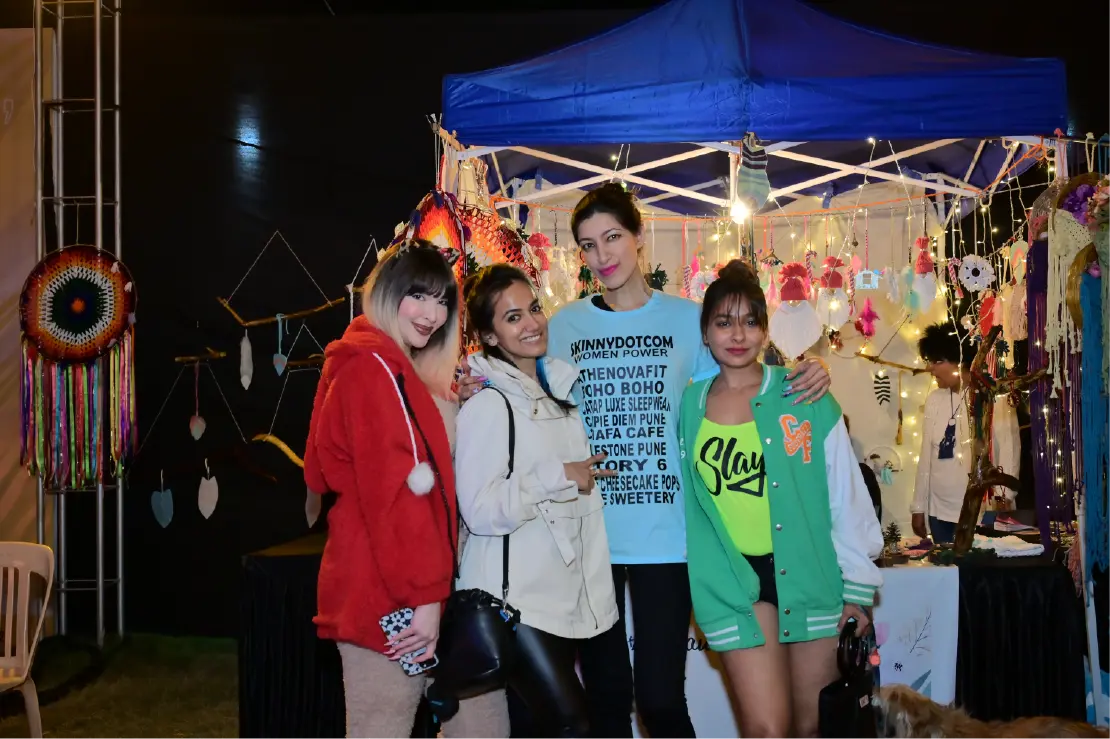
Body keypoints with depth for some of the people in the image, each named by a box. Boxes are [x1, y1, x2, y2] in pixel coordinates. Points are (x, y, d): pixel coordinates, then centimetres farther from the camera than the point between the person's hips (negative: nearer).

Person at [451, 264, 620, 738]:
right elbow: (481, 510, -20)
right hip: (514, 597, -7)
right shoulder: (487, 402, -12)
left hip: (565, 591, 7)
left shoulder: (558, 388, 12)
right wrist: (559, 477, -16)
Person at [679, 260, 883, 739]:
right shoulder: (689, 406, 3)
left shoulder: (805, 397, -4)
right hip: (738, 579, 1)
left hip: (810, 572, 0)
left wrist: (857, 585, -3)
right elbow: (687, 504, 11)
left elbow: (847, 496, -2)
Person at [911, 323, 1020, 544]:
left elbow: (1009, 450, -8)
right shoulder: (934, 400, 10)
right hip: (940, 511, 5)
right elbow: (926, 456, 12)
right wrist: (918, 507, 11)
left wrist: (1004, 498, -18)